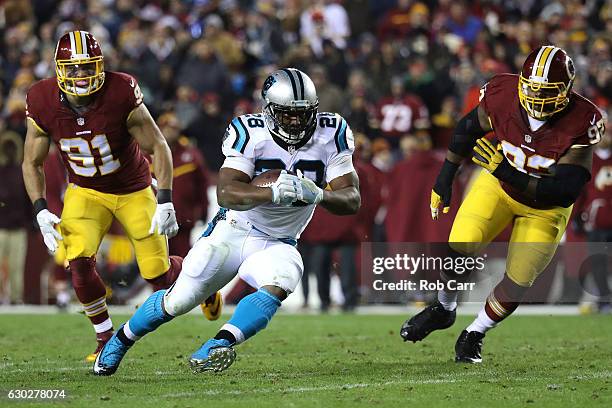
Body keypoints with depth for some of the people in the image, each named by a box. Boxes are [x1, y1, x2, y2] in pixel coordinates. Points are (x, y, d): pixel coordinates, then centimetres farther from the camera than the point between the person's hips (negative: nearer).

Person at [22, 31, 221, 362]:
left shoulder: (120, 93, -28)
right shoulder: (43, 102, -19)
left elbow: (158, 147, -18)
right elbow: (32, 163, -4)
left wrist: (165, 202, -24)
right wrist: (41, 211, -17)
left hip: (134, 189, -2)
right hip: (85, 191, 2)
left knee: (157, 273, -1)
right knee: (79, 263, -21)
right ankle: (106, 338, 1)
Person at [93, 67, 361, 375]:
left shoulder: (331, 135, -11)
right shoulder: (250, 133, -18)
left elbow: (352, 200, -13)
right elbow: (227, 193, -28)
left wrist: (319, 195, -34)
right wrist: (272, 193, -45)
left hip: (276, 245, 2)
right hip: (232, 232, -2)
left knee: (278, 286, -31)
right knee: (179, 301, -1)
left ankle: (212, 350, -38)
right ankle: (121, 339, 27)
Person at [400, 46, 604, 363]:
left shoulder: (581, 122, -31)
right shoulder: (504, 94, -24)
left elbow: (566, 191, -32)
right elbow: (469, 130, -1)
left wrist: (508, 173, -39)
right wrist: (444, 180, 6)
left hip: (545, 206, -1)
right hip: (499, 184, 1)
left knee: (516, 284, -3)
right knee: (462, 244, -20)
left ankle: (475, 334, 25)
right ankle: (443, 308, 9)